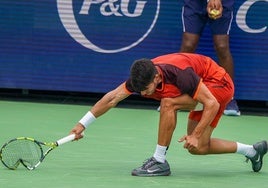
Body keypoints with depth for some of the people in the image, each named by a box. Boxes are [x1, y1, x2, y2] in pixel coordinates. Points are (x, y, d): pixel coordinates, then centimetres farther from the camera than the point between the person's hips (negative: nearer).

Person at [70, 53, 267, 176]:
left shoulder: (178, 73, -37)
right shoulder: (143, 76, -16)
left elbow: (212, 104, -32)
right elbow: (113, 98, -9)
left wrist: (195, 135, -33)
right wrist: (82, 124, -12)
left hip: (219, 83, -9)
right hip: (205, 88, 9)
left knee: (168, 103, -27)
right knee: (198, 148, 6)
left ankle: (159, 161, -18)